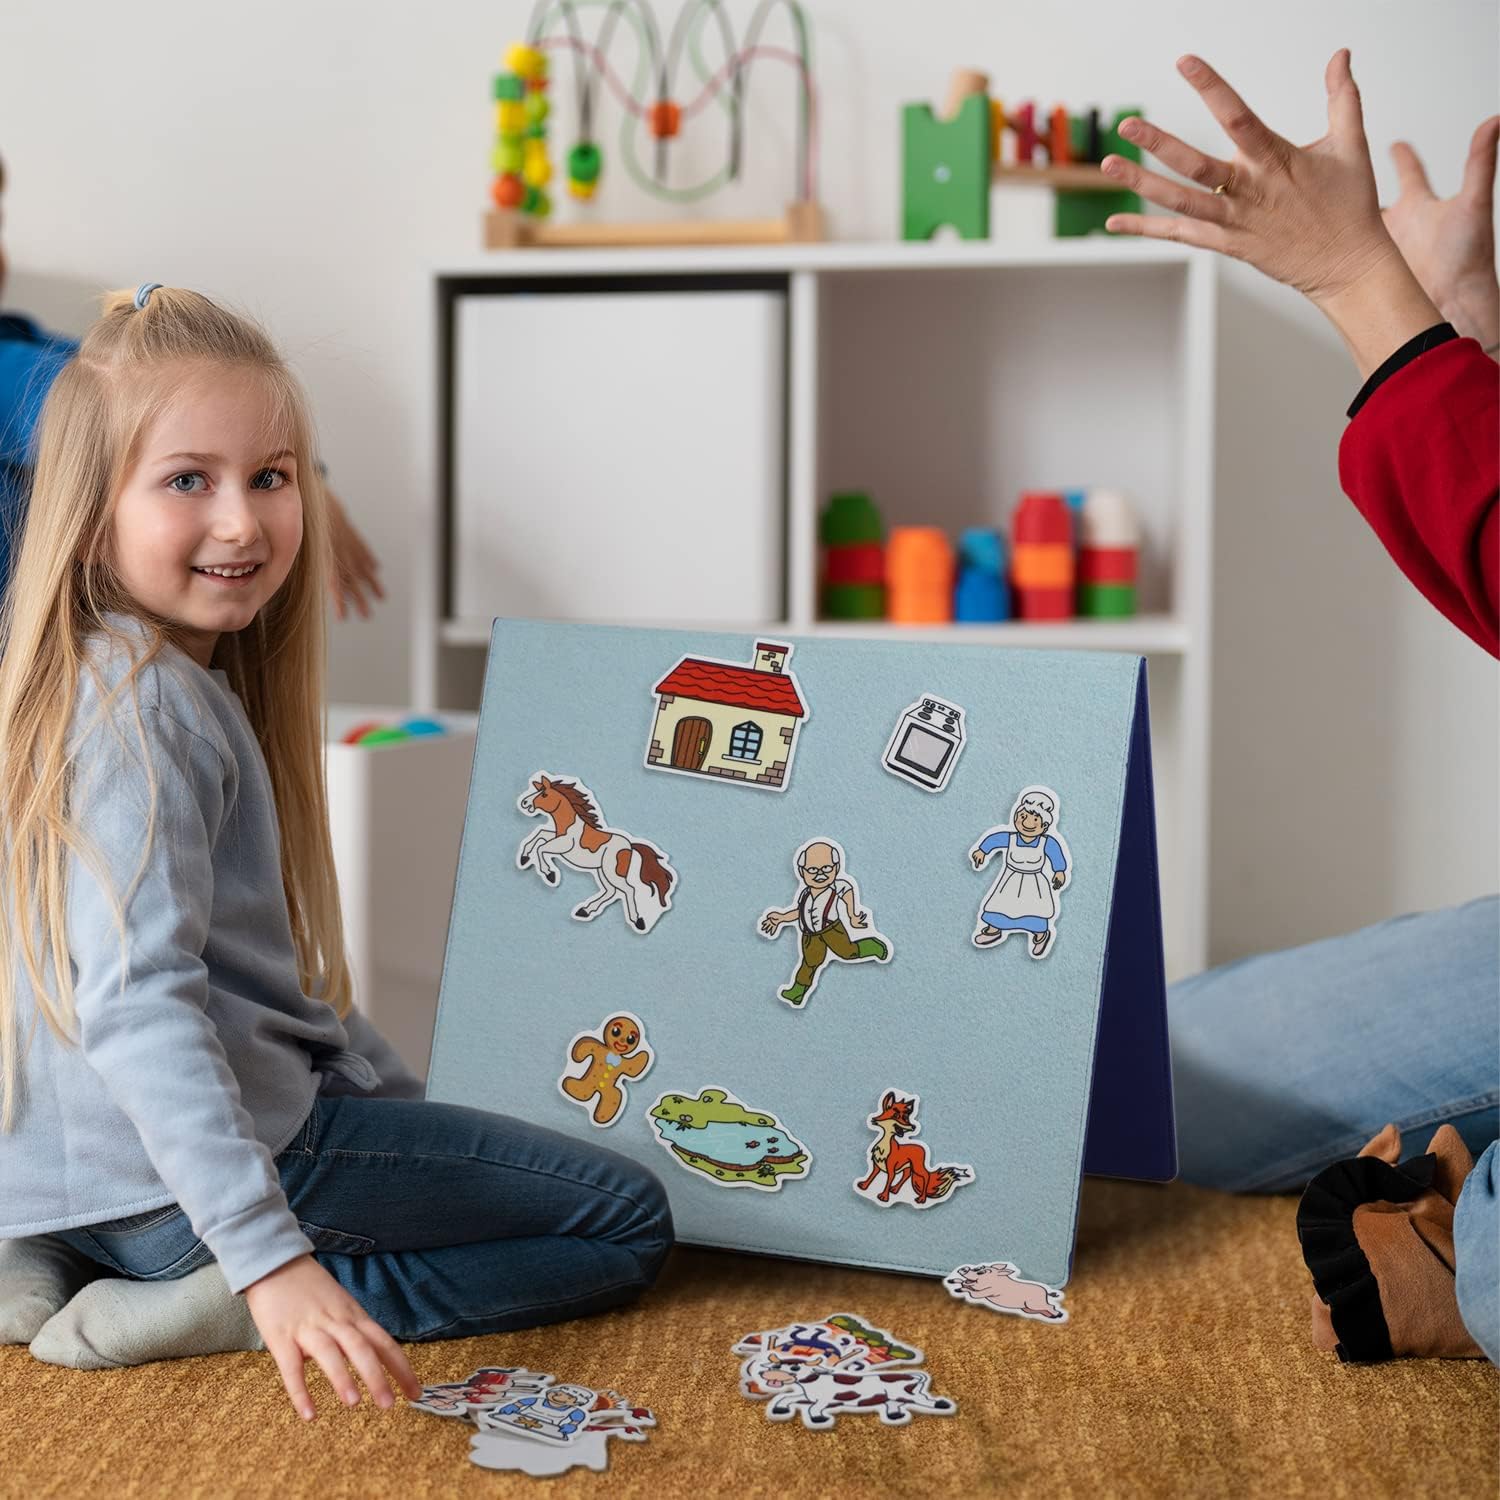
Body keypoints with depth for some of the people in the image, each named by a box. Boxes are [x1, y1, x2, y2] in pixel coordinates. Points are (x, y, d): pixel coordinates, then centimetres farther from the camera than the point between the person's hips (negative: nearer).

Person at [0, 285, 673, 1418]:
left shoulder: (191, 676, 11)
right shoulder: (143, 703, -19)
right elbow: (133, 1003, -29)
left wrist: (384, 1087, 18)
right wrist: (268, 1255, -34)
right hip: (176, 1185, -8)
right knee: (629, 1223, 0)